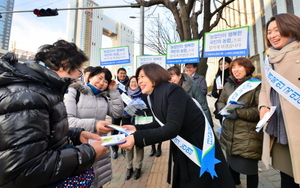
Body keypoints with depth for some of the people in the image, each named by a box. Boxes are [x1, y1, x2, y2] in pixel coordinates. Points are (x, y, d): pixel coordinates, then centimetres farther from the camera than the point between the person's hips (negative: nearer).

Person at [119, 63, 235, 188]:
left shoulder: (173, 90, -26)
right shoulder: (153, 96, -1)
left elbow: (172, 128, -33)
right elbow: (160, 123, 7)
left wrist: (137, 138, -37)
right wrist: (136, 129, -5)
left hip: (199, 144, -8)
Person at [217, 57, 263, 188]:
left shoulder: (256, 85, -7)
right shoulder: (228, 85, 10)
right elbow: (220, 102, 12)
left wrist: (239, 112, -21)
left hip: (248, 136, -5)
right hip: (229, 134, 6)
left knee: (249, 167, 6)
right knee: (231, 163, 22)